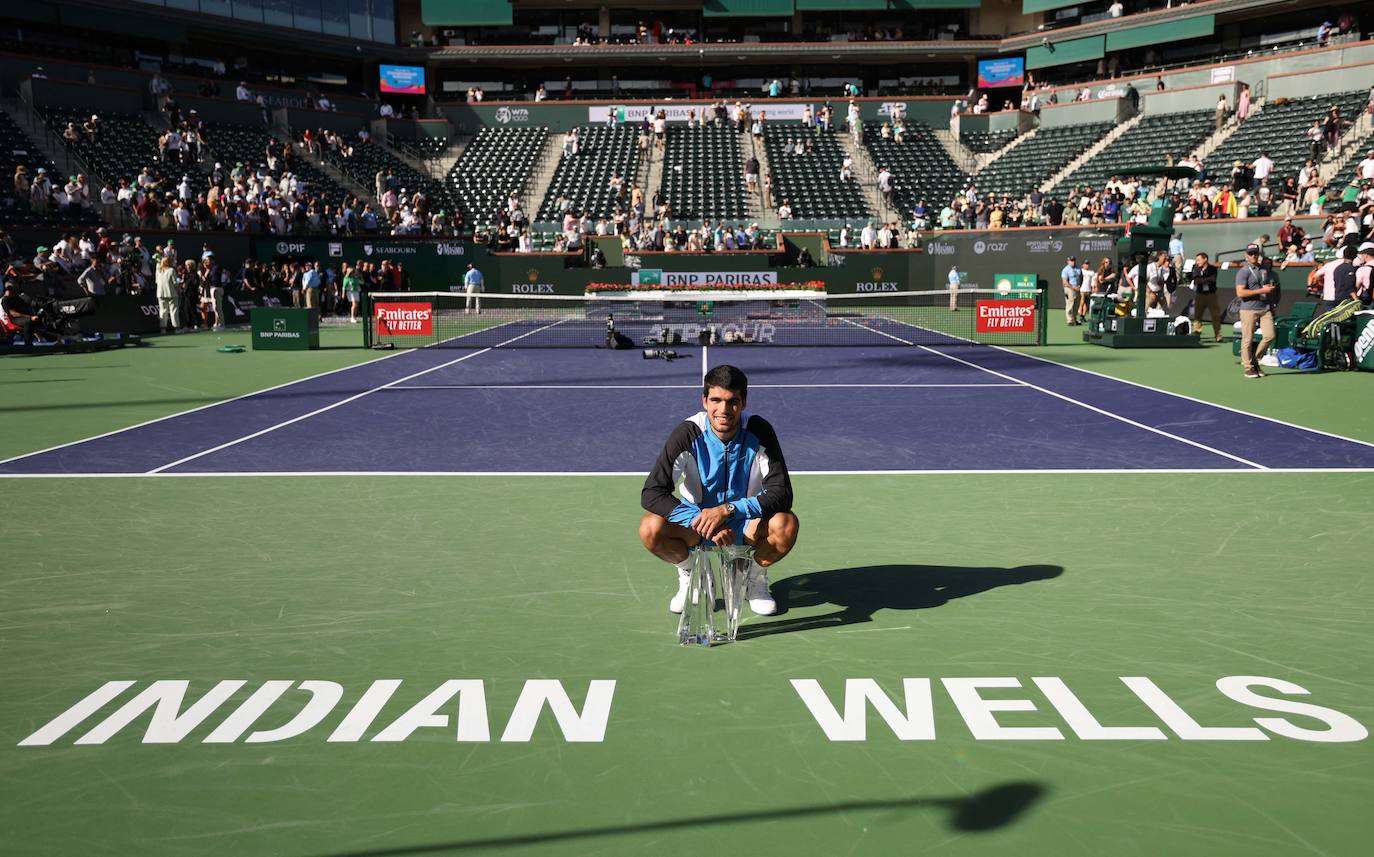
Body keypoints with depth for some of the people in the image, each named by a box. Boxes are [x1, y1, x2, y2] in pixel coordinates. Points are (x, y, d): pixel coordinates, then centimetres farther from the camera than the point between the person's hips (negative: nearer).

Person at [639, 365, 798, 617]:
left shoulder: (759, 431, -19)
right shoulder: (688, 434, -20)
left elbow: (781, 494, -23)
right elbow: (651, 493, -24)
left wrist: (727, 510, -35)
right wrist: (705, 523, -35)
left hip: (747, 520, 0)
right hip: (697, 517, 0)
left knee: (786, 524, -31)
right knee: (650, 528, -29)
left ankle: (756, 577, 2)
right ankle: (689, 575, 4)